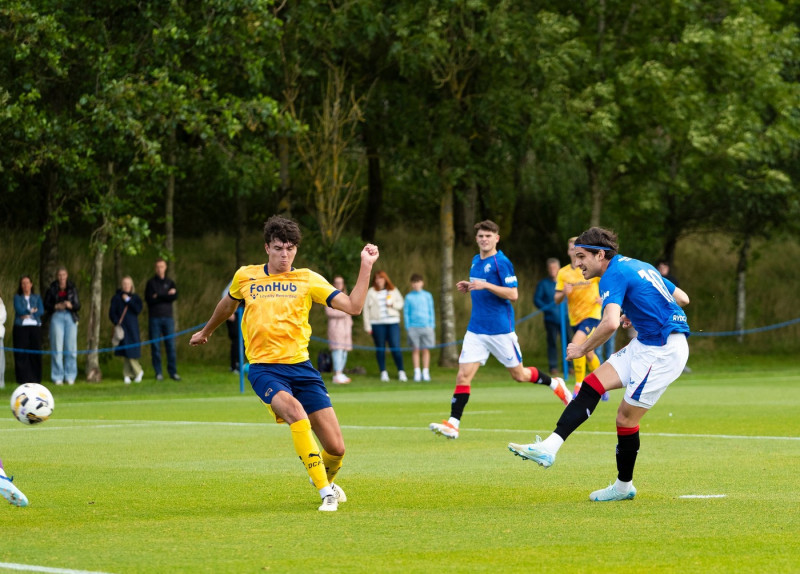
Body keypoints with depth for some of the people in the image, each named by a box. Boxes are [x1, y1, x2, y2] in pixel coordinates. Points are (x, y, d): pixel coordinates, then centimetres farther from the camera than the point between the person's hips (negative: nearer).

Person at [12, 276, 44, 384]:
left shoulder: (37, 298, 16)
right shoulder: (17, 298, 11)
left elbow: (41, 311, 1)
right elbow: (19, 310, -6)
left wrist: (28, 314, -9)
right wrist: (32, 310, -2)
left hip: (35, 327, 2)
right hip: (21, 327, -1)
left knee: (35, 352, -4)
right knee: (21, 353, -7)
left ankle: (35, 378, 0)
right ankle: (22, 378, -6)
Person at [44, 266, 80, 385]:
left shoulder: (72, 288, 9)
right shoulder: (52, 289, 7)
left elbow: (78, 306, 7)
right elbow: (46, 305, 6)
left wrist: (71, 305, -14)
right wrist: (56, 306, -11)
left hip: (70, 317, 1)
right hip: (57, 317, -1)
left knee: (71, 347, -2)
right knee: (57, 347, -4)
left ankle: (70, 377, 5)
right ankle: (58, 377, 0)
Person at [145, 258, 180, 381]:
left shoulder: (170, 283, 11)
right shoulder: (151, 283, 6)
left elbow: (174, 296, -6)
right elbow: (148, 299, -8)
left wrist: (158, 296, -10)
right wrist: (166, 296, -9)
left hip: (168, 317, 1)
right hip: (154, 318, -1)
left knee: (171, 345, -2)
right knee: (155, 346, -1)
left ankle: (173, 372, 2)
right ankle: (158, 372, 3)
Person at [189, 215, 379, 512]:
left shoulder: (307, 279, 6)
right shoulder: (245, 276, 9)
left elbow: (353, 306, -2)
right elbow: (228, 305, 31)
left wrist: (366, 266, -7)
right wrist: (205, 332, 44)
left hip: (300, 366, 1)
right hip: (263, 368, -1)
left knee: (336, 448, -4)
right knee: (295, 412, -34)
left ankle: (326, 480, 34)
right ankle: (325, 492, -28)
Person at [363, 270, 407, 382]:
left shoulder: (393, 291, 11)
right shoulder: (371, 292, 6)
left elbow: (400, 304, 15)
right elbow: (366, 309, 5)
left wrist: (393, 304, -7)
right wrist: (367, 326, 0)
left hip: (393, 322, 0)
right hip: (377, 323, 0)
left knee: (396, 348, -7)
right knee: (380, 348, 2)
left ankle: (401, 371, -1)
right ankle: (383, 372, 11)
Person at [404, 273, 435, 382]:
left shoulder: (427, 296, 9)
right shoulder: (409, 297, 6)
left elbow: (431, 312, 11)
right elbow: (406, 313, 7)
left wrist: (432, 326, 5)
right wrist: (407, 327, -1)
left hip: (426, 326, 0)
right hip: (413, 327, 0)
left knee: (426, 350, 0)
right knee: (415, 350, -1)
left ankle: (425, 372, 6)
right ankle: (417, 372, 4)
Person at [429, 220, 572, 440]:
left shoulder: (501, 262, -12)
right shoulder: (475, 261, 12)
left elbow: (513, 294, -17)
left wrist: (486, 285, -26)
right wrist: (469, 288, 7)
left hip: (500, 329, -6)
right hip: (476, 329, 6)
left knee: (519, 375, 8)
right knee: (463, 375, -7)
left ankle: (555, 384, 34)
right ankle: (453, 424, -9)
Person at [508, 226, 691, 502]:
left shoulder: (613, 275, -13)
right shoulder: (640, 266, 15)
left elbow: (610, 323, -29)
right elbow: (682, 298, 22)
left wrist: (583, 348, -15)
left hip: (663, 353, -10)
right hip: (645, 344, 10)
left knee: (626, 417, -1)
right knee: (593, 384, -1)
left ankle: (624, 486, 14)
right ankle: (549, 447, -9)